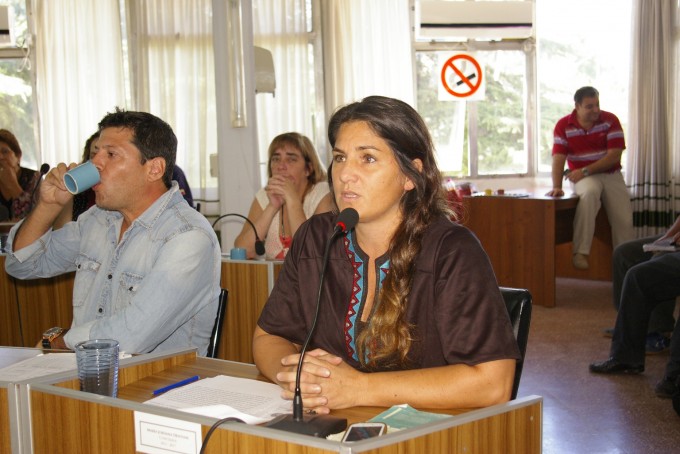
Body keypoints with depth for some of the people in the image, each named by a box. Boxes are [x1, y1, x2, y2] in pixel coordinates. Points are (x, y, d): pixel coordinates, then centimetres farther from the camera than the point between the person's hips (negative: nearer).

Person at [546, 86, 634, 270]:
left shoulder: (610, 121, -4)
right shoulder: (563, 126, -3)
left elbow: (614, 156, -10)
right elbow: (558, 158, -12)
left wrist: (585, 171, -18)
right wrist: (557, 187, -27)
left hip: (611, 174, 2)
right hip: (583, 178, -2)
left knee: (624, 221, -13)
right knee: (589, 193, -36)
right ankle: (580, 252, -36)